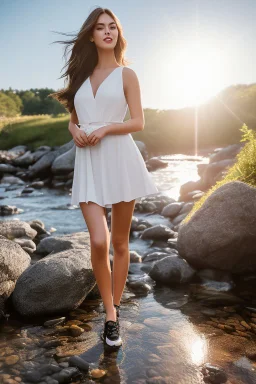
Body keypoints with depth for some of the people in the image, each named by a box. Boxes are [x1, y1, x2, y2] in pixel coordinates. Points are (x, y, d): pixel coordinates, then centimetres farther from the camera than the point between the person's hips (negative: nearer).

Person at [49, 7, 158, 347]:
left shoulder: (126, 74, 7)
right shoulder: (82, 75, 16)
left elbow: (138, 122, 0)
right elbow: (73, 118, 20)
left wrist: (105, 129, -15)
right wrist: (75, 131, -3)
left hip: (119, 158, -2)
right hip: (88, 162, 2)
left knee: (120, 242, 7)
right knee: (99, 242, -11)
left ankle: (115, 308, 26)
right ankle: (109, 314, 9)